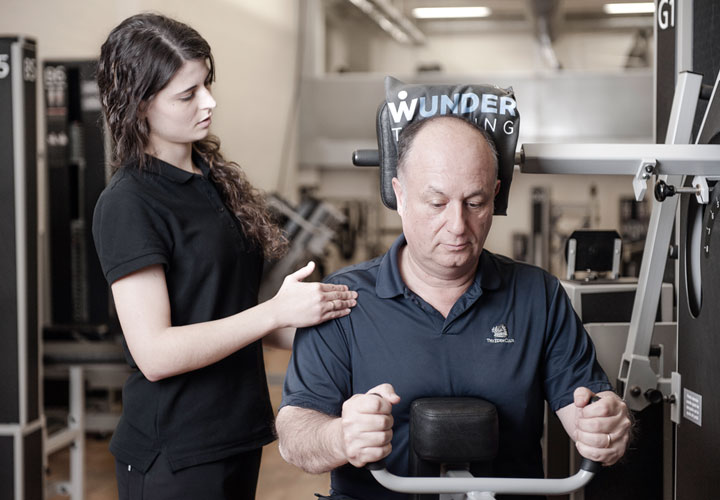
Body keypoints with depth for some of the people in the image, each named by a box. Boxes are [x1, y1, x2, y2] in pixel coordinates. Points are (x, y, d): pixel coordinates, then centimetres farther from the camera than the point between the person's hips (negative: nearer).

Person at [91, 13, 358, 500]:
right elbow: (154, 353, -21)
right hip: (174, 455, -7)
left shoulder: (216, 179, 10)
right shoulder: (128, 204, -15)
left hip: (239, 434, 7)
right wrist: (278, 311, -21)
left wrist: (314, 324, 0)